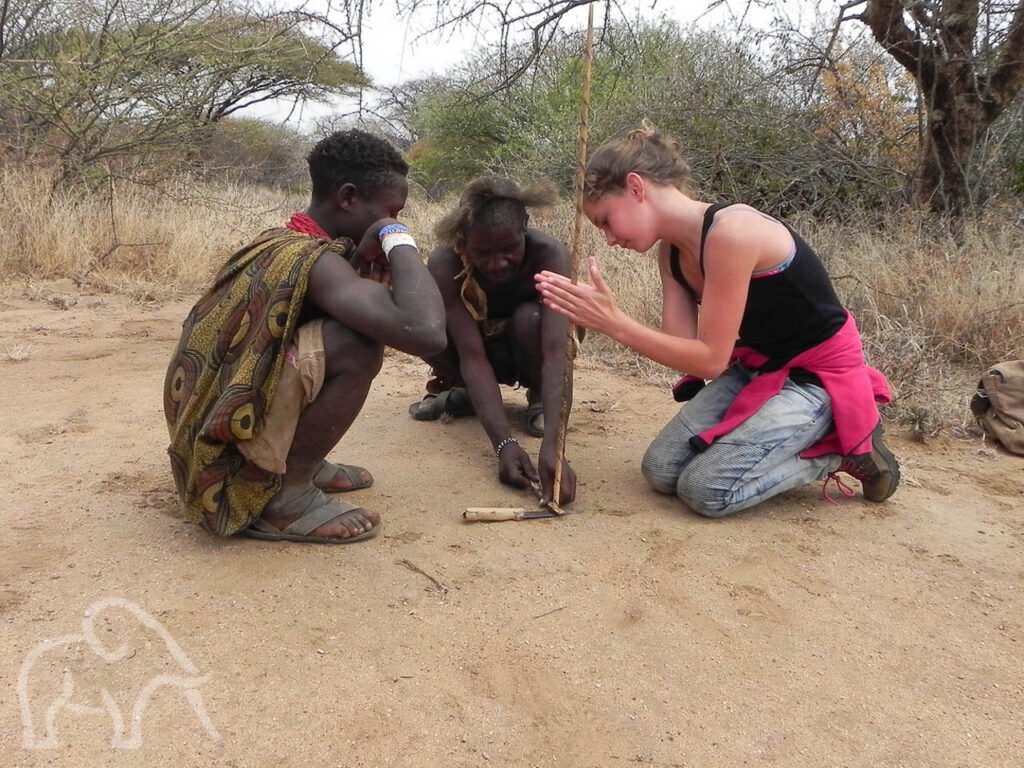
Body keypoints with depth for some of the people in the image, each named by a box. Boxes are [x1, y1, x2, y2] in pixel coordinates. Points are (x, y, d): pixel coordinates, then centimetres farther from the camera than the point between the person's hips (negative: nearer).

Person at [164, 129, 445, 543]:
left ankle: (296, 463, 12)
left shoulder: (278, 241, 7)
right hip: (225, 460, -10)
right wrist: (398, 239, -19)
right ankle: (285, 497, -11)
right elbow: (426, 332, -36)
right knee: (360, 345, -26)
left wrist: (365, 262, 2)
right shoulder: (311, 260, -22)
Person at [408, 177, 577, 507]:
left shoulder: (550, 256, -34)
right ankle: (462, 393, 1)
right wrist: (504, 443, -47)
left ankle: (539, 399, -5)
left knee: (529, 317, -36)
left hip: (528, 353, -1)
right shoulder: (444, 263, -31)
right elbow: (472, 355, -36)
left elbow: (557, 352, -44)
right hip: (485, 351, 2)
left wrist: (551, 447, -56)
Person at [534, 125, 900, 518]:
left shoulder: (730, 232, -28)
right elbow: (682, 344, -9)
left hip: (818, 376, -8)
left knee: (705, 489, -17)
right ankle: (792, 439, 15)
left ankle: (844, 447, 2)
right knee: (661, 470, -2)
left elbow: (710, 359, -26)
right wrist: (598, 315, -20)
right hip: (755, 368, 8)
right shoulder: (672, 250, -1)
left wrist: (614, 323, -29)